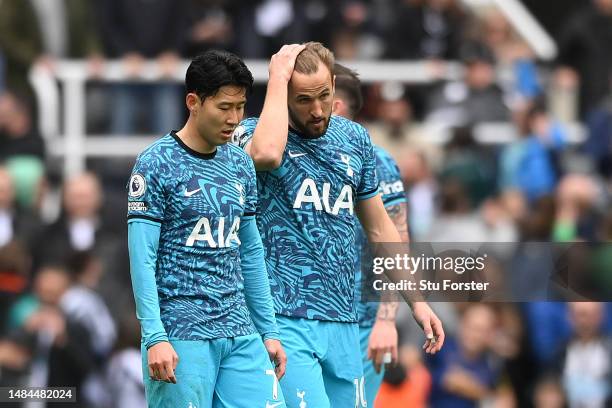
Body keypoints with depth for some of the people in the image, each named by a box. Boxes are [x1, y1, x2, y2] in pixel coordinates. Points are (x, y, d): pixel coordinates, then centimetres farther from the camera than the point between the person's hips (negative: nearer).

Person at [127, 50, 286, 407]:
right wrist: (155, 338, -17)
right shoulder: (157, 164, -5)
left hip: (241, 336, 6)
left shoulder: (241, 165, 14)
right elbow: (142, 258, -9)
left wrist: (269, 331, 16)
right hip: (182, 335, -6)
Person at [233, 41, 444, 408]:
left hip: (343, 322, 6)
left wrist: (417, 302, 17)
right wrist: (278, 77, -19)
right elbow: (267, 154, -31)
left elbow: (380, 229, 20)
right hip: (285, 320, -6)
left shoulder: (355, 139, 12)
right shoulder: (254, 133, -4)